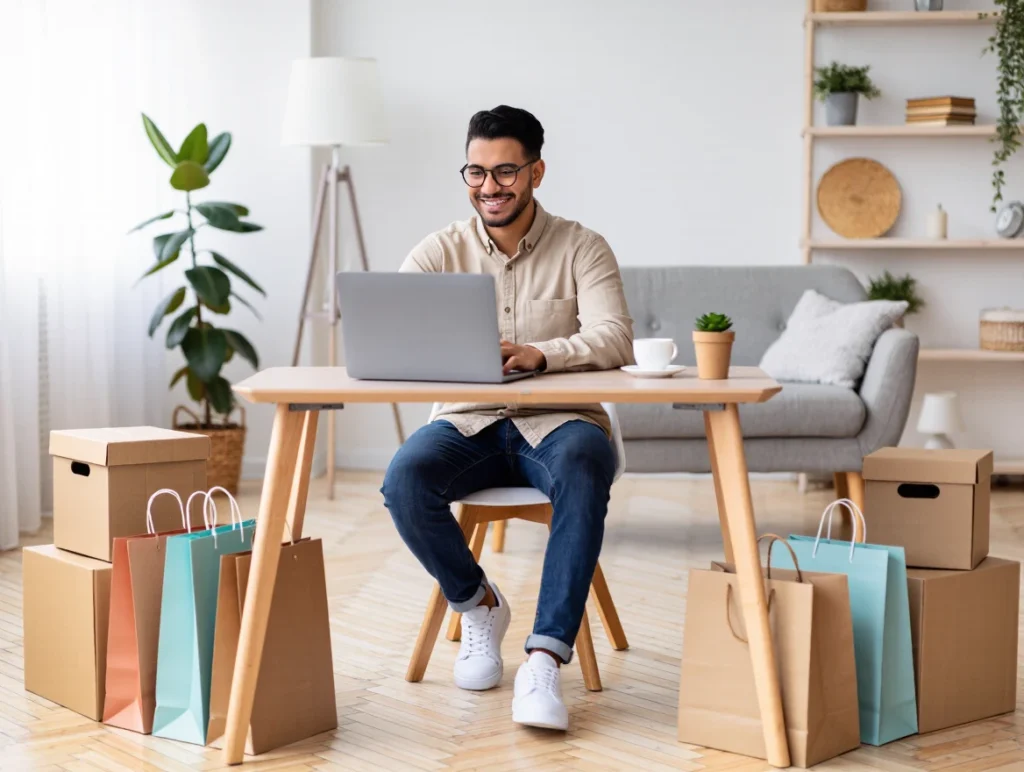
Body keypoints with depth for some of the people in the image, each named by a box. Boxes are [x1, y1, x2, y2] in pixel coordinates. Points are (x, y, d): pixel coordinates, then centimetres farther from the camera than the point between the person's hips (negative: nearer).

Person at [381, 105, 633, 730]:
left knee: (583, 473, -37)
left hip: (558, 421, -2)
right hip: (468, 423, 2)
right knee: (404, 480, -29)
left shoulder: (582, 249, -1)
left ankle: (544, 660, -36)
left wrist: (537, 355, -36)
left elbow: (614, 340, -17)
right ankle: (480, 605, -1)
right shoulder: (440, 252, 3)